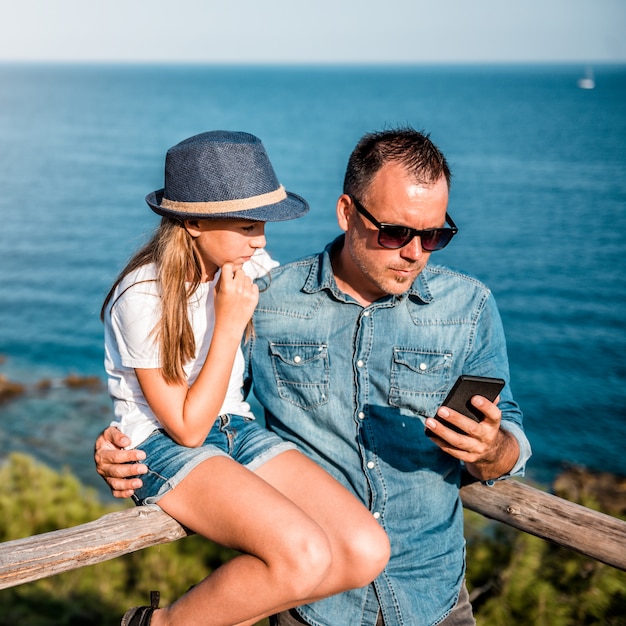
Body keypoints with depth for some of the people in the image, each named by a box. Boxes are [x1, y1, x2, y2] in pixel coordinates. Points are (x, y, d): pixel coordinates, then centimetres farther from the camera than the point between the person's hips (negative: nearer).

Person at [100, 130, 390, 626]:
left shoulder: (249, 266, -1)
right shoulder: (143, 300, -17)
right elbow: (187, 428, -15)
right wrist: (230, 323, -19)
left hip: (237, 428, 6)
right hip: (163, 445, -6)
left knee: (368, 551, -16)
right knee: (304, 556, -30)